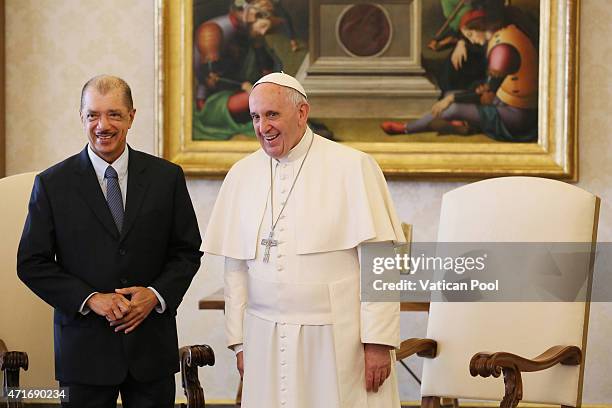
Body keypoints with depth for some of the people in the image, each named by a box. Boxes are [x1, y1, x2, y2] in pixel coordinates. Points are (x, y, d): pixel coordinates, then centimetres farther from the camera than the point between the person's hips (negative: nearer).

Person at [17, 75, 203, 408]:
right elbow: (32, 263, -1)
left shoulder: (167, 177, 4)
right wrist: (90, 299, -13)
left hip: (152, 346, 1)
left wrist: (157, 294, -10)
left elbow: (187, 251, 7)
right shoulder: (52, 184, 0)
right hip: (84, 348, -1)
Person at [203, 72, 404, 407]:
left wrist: (378, 340, -11)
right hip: (267, 341, 3)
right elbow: (235, 266, 10)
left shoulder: (352, 167, -5)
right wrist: (238, 341, 8)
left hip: (339, 340, -3)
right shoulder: (241, 175, 7)